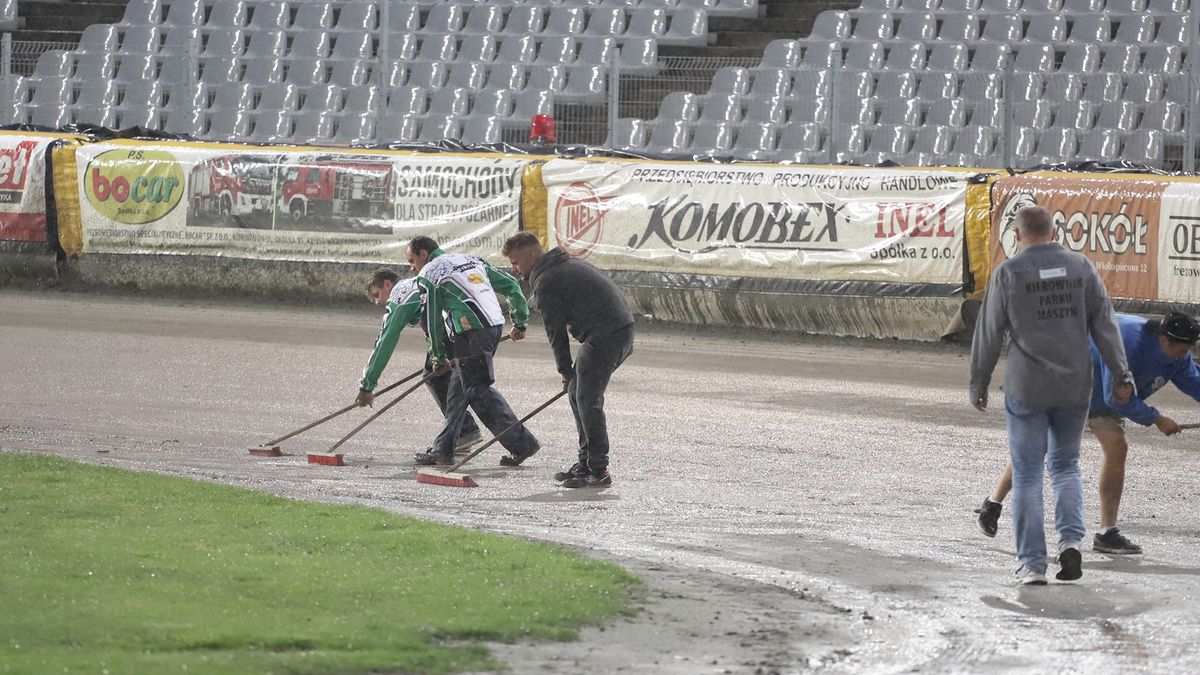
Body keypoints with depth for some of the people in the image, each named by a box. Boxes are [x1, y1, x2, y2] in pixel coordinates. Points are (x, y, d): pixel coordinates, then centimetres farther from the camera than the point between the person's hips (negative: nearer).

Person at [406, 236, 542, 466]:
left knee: (479, 390, -5)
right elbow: (511, 285, 19)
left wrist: (439, 356, 14)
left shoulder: (428, 275, 3)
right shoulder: (471, 260, 22)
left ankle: (522, 443, -10)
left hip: (470, 333, -8)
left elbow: (432, 319, 2)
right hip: (495, 325, 8)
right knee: (459, 386, 15)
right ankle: (443, 450, 18)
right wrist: (520, 321, 26)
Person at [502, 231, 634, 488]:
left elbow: (556, 331, -5)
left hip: (605, 336, -10)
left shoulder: (546, 282, -9)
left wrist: (565, 369, 5)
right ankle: (586, 463, 20)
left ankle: (598, 471, -7)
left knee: (587, 400, -7)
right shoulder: (569, 264, 22)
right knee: (577, 393, 16)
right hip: (622, 330, 10)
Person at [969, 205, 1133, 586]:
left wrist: (978, 383, 7)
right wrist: (1121, 376, -1)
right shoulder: (1080, 268, 2)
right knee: (1065, 466, 19)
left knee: (1027, 475, 6)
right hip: (1074, 387, 3)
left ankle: (1032, 564, 3)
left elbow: (989, 333, -3)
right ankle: (1070, 540, -2)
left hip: (1027, 390, -3)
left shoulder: (1009, 273, -6)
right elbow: (1104, 323, -2)